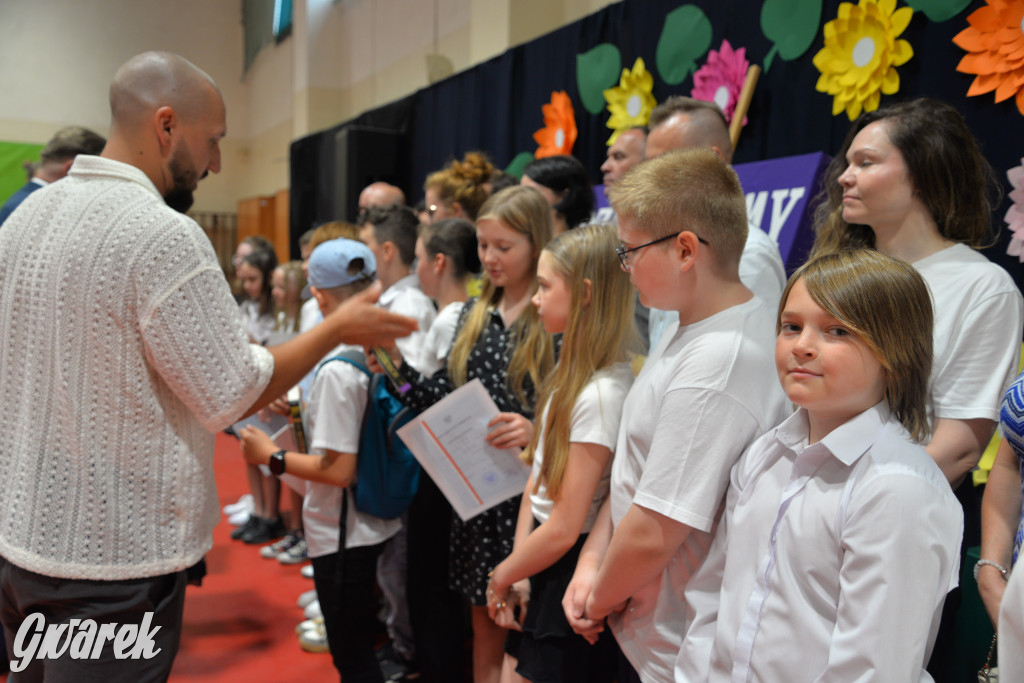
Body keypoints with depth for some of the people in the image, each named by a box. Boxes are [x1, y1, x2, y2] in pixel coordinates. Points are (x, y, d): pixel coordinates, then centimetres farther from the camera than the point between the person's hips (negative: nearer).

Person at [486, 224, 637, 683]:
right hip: (544, 568, 8)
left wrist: (501, 576, -6)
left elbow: (563, 529, -21)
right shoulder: (571, 375, 4)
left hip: (572, 573, -8)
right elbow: (537, 480, 5)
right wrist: (517, 570, -1)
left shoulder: (600, 394, -24)